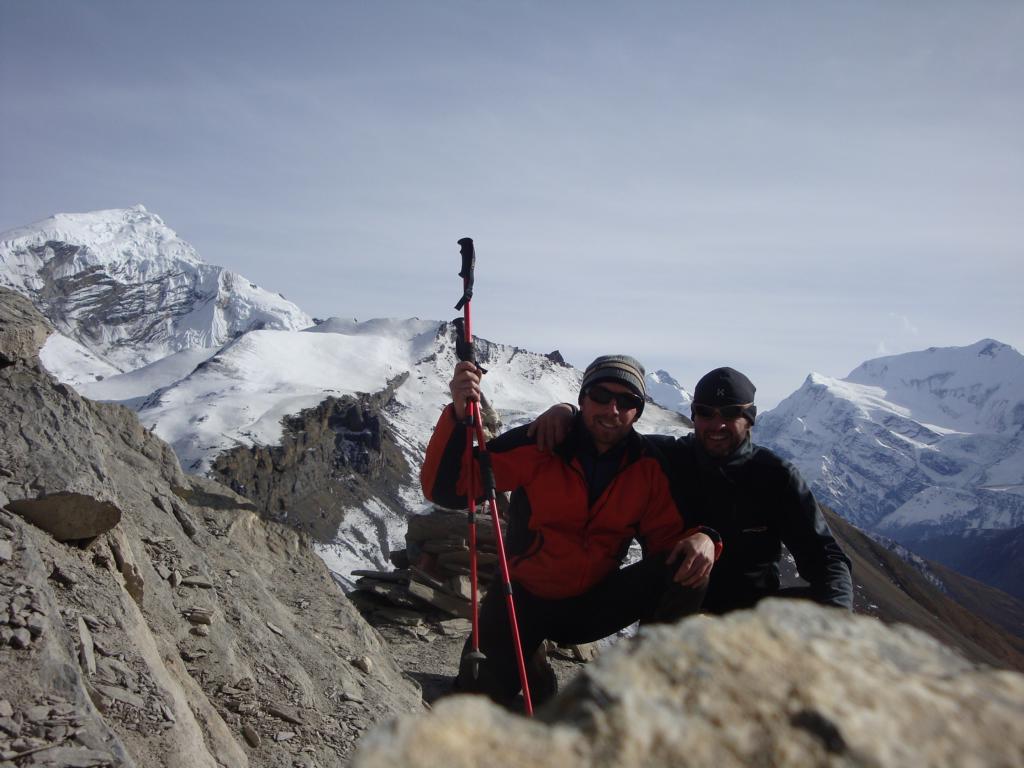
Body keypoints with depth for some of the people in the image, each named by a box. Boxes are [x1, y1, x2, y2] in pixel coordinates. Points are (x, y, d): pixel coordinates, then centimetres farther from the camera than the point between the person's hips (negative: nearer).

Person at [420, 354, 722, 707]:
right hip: (525, 598, -2)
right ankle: (530, 670, 10)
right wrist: (459, 416, -37)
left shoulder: (646, 465, -4)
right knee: (480, 694, -23)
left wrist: (701, 539, -25)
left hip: (594, 603, 3)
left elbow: (665, 535, 0)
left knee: (688, 571, -18)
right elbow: (444, 489, -20)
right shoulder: (538, 445, -16)